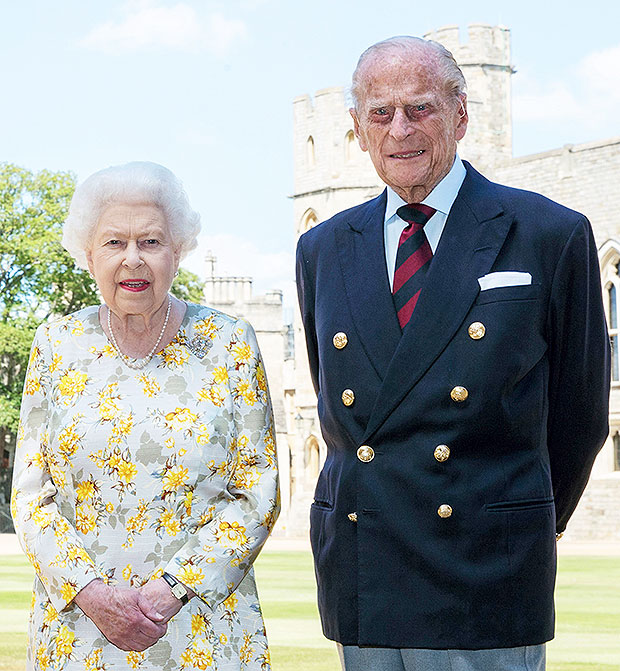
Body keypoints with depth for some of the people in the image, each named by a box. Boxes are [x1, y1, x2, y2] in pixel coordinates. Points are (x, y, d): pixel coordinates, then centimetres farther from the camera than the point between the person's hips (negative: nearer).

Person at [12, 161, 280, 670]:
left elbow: (258, 494, -3)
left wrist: (172, 589, -14)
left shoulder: (229, 343, -1)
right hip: (77, 625, 1)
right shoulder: (58, 345, 3)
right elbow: (30, 496, 3)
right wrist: (90, 591, -13)